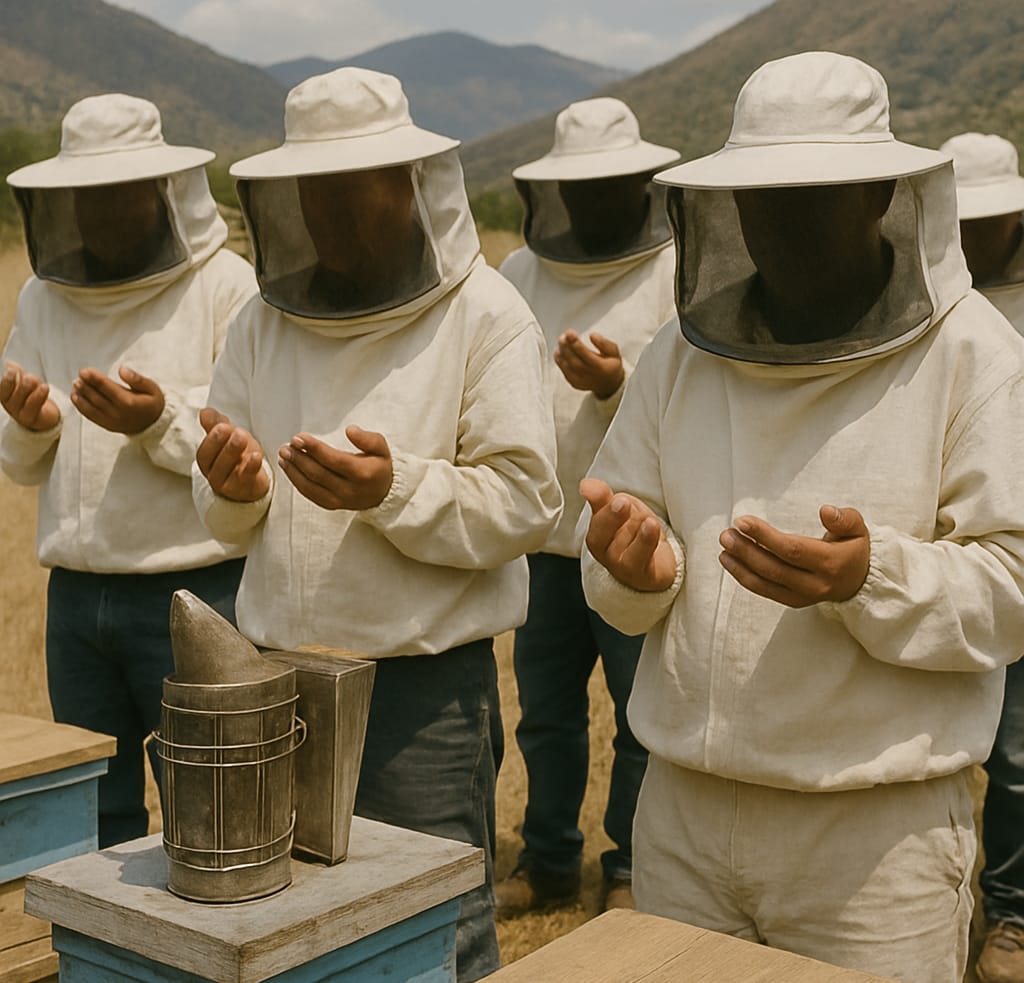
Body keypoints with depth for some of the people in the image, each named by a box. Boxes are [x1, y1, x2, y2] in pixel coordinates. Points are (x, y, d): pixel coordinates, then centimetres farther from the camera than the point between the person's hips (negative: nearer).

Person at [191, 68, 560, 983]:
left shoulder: (485, 317, -7)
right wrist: (232, 487, -13)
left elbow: (524, 503, -13)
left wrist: (395, 490, -28)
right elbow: (229, 520, 10)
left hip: (429, 680, -5)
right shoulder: (265, 320, 8)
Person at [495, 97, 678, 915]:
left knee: (643, 718, 7)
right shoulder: (519, 274, 9)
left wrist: (620, 385, -26)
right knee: (547, 711, 15)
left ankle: (631, 869, 25)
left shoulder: (678, 275, -5)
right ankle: (548, 859, 32)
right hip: (544, 539, 4)